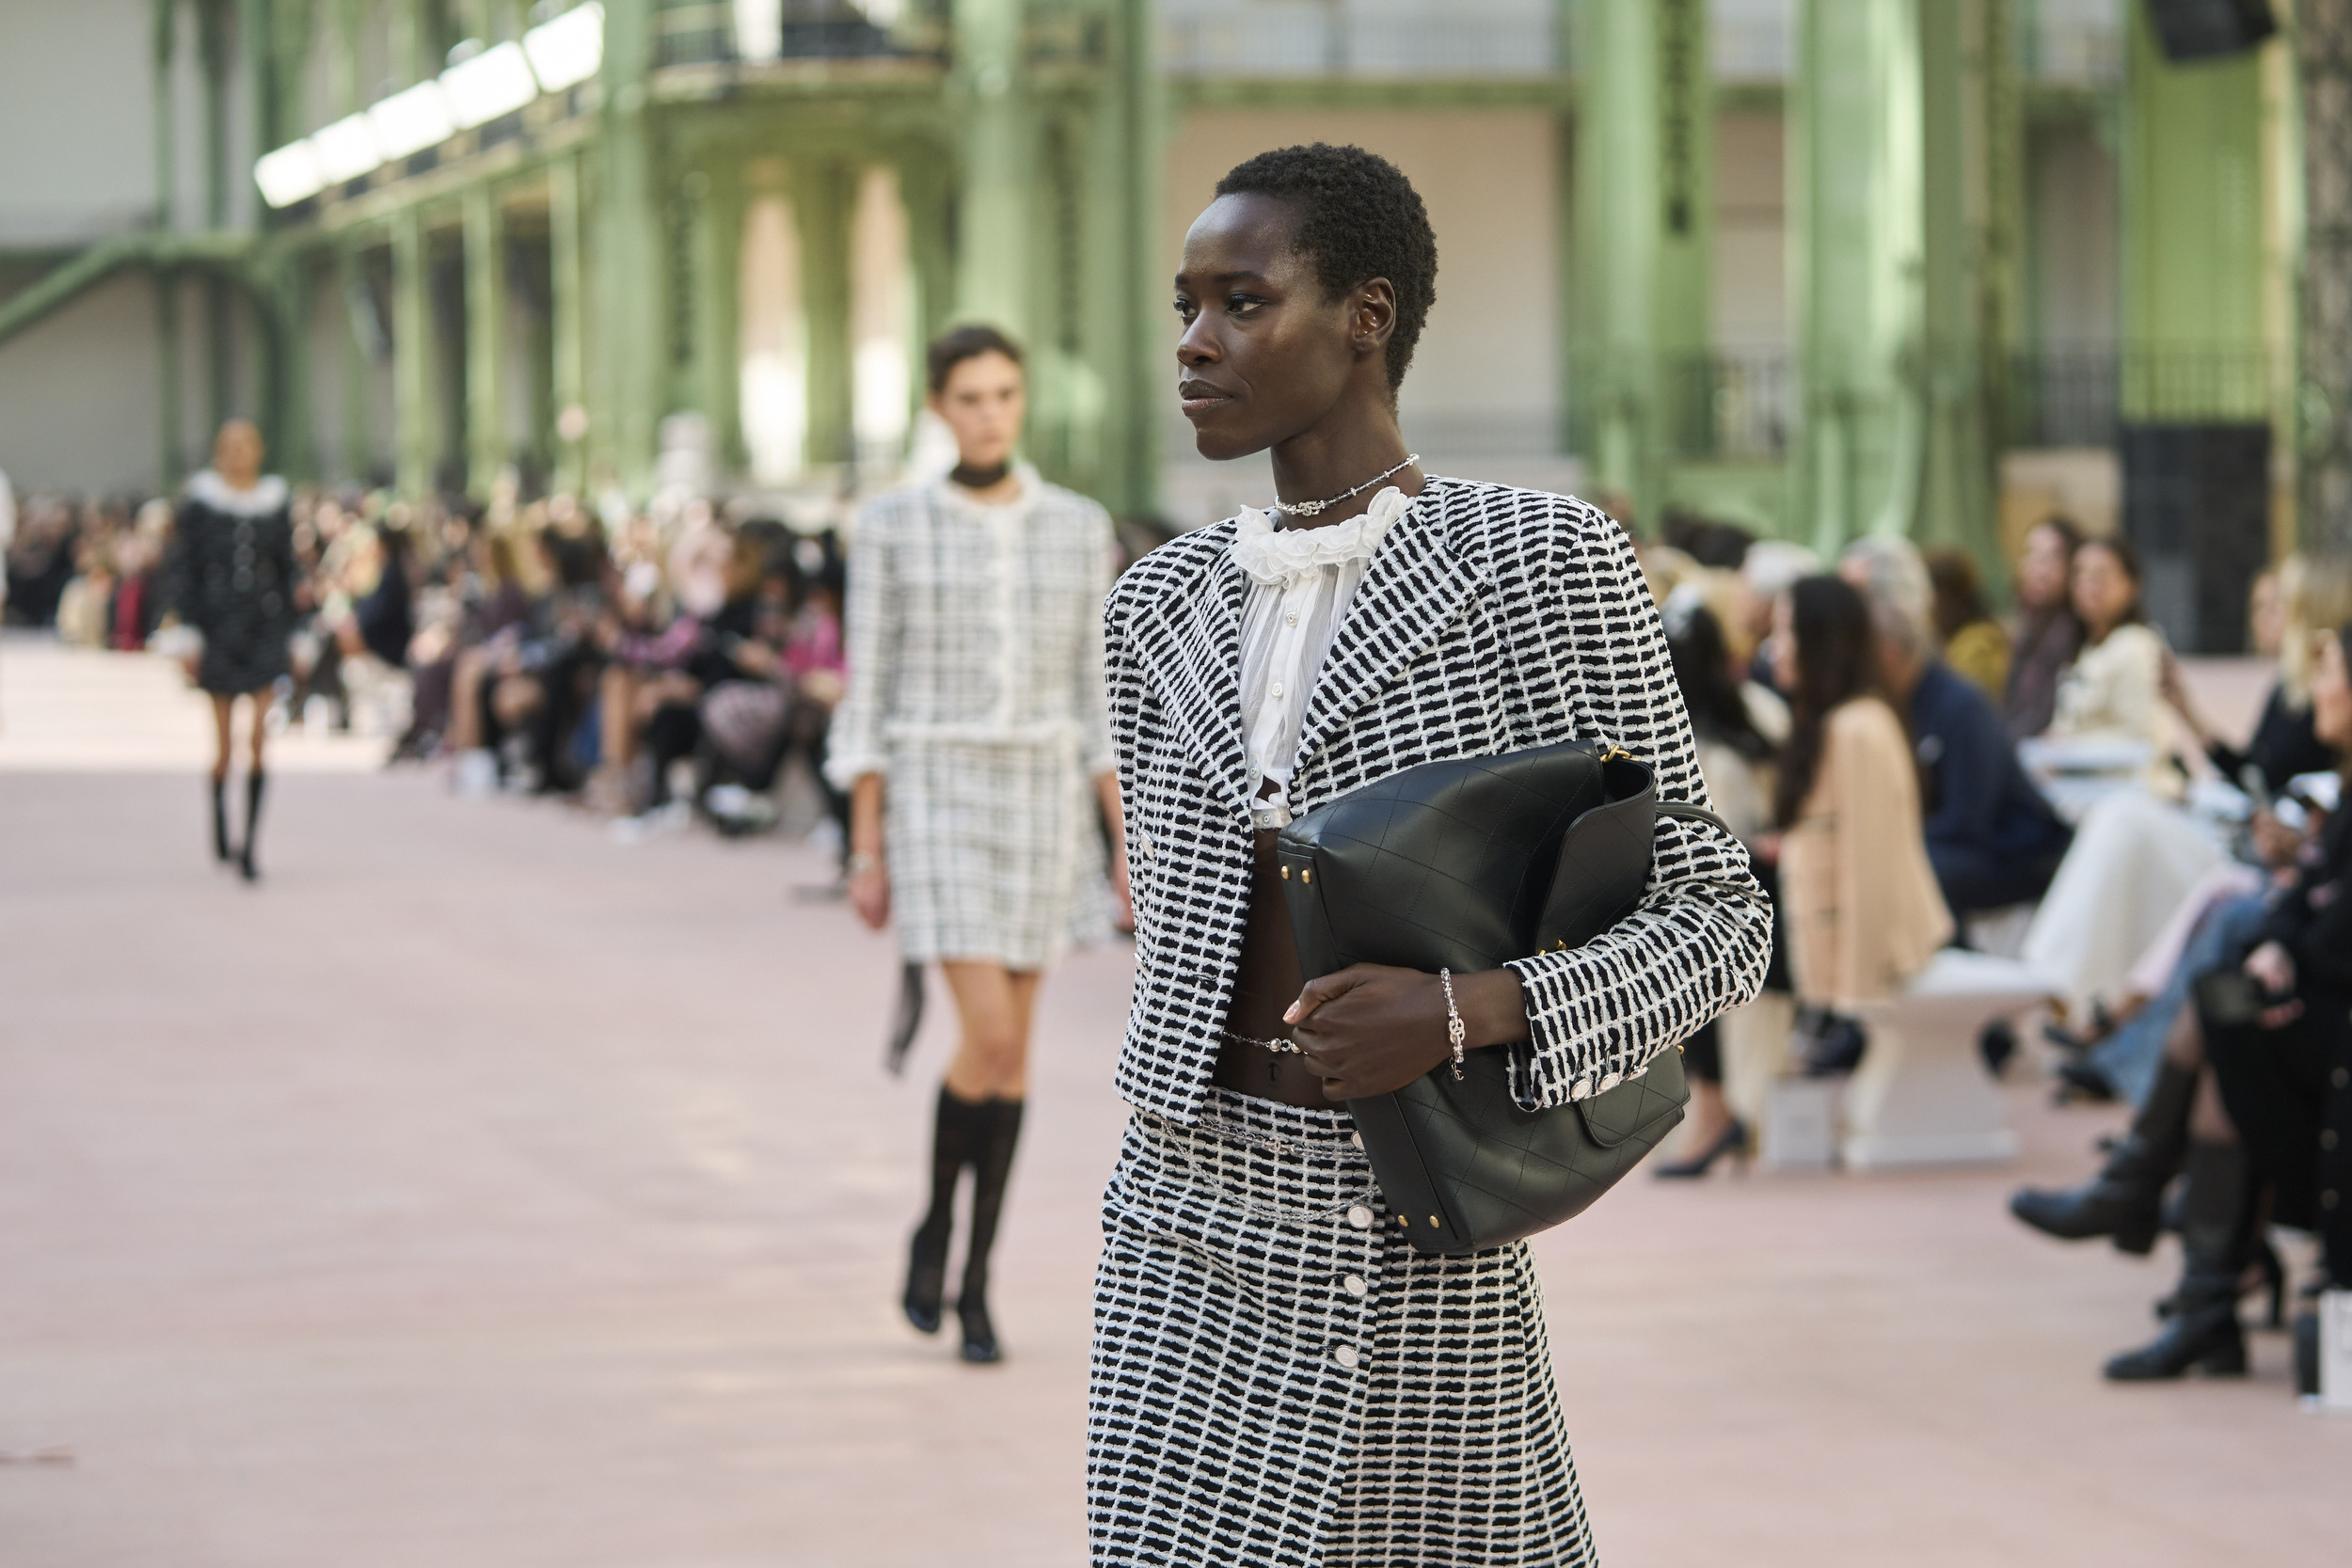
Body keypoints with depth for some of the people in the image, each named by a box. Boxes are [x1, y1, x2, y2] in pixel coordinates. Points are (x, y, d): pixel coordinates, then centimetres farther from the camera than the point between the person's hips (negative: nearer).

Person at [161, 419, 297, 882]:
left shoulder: (275, 505, 8)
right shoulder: (200, 505, 2)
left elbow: (288, 571, 13)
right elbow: (183, 570, 0)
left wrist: (290, 632, 10)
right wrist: (188, 631, -7)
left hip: (265, 627, 1)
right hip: (218, 628, -1)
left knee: (260, 738, -10)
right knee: (223, 737, 4)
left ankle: (249, 843, -9)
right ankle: (220, 831, 25)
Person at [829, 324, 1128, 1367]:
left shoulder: (1078, 528, 5)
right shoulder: (891, 526, -2)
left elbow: (1097, 699, 7)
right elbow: (868, 694, -1)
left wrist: (1127, 846, 3)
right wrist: (866, 851, -4)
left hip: (1044, 802, 3)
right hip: (937, 798, -3)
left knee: (1012, 1049, 6)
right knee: (990, 1039, -14)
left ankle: (977, 1279, 17)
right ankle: (936, 1224, 11)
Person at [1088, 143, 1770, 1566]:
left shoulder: (1549, 567, -5)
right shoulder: (1164, 607, 10)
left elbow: (1717, 919, -5)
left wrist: (1471, 1012, -20)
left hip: (1419, 1237, -4)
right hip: (1192, 1226, 4)